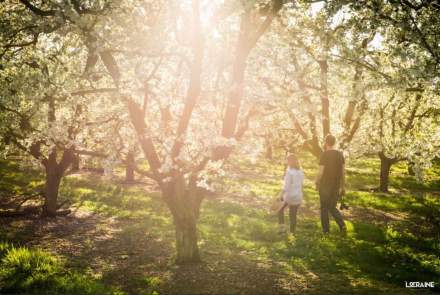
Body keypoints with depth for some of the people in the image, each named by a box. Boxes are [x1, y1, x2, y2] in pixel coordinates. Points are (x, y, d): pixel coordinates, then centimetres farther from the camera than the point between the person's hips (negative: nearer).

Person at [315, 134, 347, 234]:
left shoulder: (325, 154, -13)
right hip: (336, 186, 5)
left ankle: (326, 229, 15)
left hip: (325, 186, -5)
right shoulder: (340, 154, 3)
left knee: (324, 208, 11)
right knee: (332, 207, 17)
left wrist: (317, 183, 0)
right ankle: (342, 225, -3)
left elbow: (321, 172, -15)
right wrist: (343, 186, 13)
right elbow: (343, 172, 6)